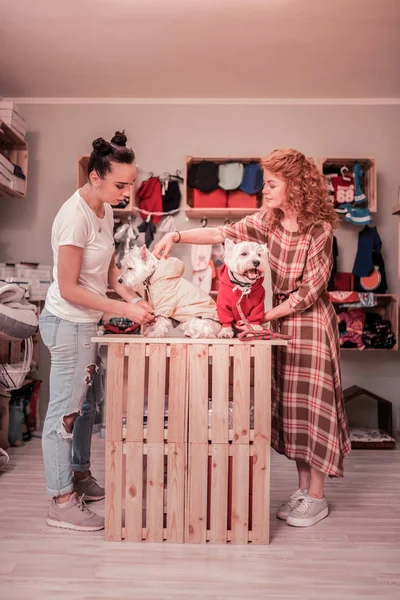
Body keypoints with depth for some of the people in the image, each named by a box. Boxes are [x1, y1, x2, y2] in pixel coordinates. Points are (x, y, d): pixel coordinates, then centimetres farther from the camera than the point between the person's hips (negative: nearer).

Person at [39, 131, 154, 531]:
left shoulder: (105, 210, 4)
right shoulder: (76, 216, -22)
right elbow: (69, 288, -22)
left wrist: (133, 298, -3)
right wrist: (125, 311, -21)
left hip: (86, 322, 9)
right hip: (68, 323, -9)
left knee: (87, 403, 19)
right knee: (65, 409, 2)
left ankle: (80, 475, 38)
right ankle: (61, 502, 17)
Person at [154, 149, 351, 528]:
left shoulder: (319, 230, -15)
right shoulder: (267, 220, 2)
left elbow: (309, 291, -16)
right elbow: (225, 234, -7)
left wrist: (264, 315, -18)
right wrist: (176, 236, -17)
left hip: (310, 323, -6)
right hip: (278, 322, 6)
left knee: (311, 403, 0)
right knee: (287, 404, 11)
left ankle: (316, 496, 16)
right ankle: (302, 486, 26)